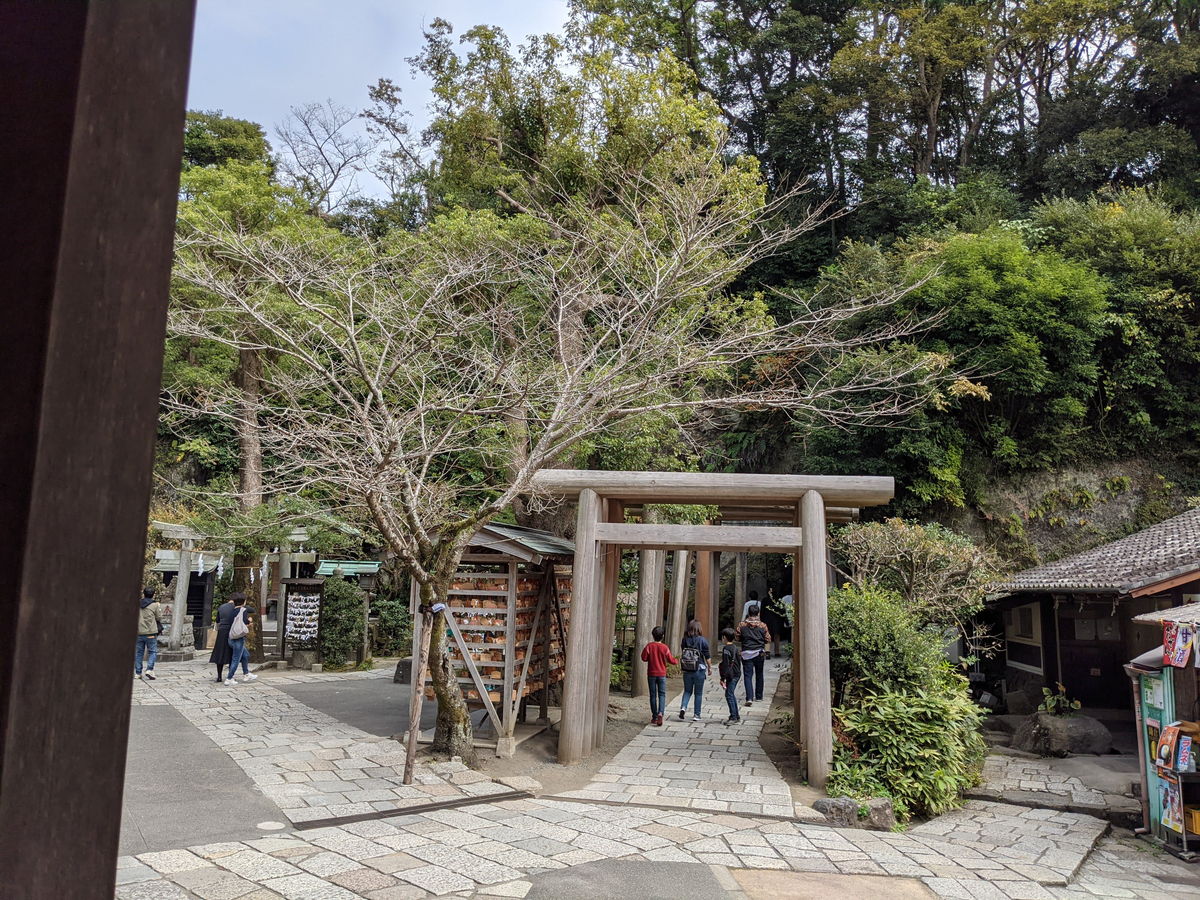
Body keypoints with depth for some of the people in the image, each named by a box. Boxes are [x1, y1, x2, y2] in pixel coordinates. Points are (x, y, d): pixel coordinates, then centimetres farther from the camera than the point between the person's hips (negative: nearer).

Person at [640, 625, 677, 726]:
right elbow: (671, 660, -1)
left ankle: (654, 717, 13)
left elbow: (644, 658, -9)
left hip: (651, 674, 1)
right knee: (662, 694, 2)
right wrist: (677, 661, 20)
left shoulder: (649, 646, -8)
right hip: (662, 674, -1)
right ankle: (660, 713, -20)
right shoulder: (665, 647, -7)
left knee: (653, 695, 9)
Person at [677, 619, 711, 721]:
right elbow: (707, 656, -4)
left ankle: (683, 707, -7)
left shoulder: (684, 640, -4)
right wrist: (709, 667, 10)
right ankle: (696, 715, 13)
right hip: (699, 670, -2)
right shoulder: (702, 640, -10)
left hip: (686, 671, 2)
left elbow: (682, 654, 3)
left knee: (687, 691, 16)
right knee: (698, 693, 11)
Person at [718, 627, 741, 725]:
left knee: (729, 695, -5)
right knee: (732, 695, 16)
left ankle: (733, 717, -5)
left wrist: (723, 678, -16)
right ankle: (736, 716, 21)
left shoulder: (726, 649, -16)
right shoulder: (735, 648, 11)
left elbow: (726, 664, -18)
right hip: (737, 674, 9)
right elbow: (738, 662, 18)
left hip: (731, 675, -9)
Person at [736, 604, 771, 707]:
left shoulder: (742, 624, -4)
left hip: (746, 653, -1)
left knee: (748, 676, -3)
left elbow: (738, 638, 2)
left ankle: (749, 698, -17)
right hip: (759, 653, 1)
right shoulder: (762, 625, -4)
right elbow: (768, 639, -1)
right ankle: (758, 696, 29)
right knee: (759, 674, 19)